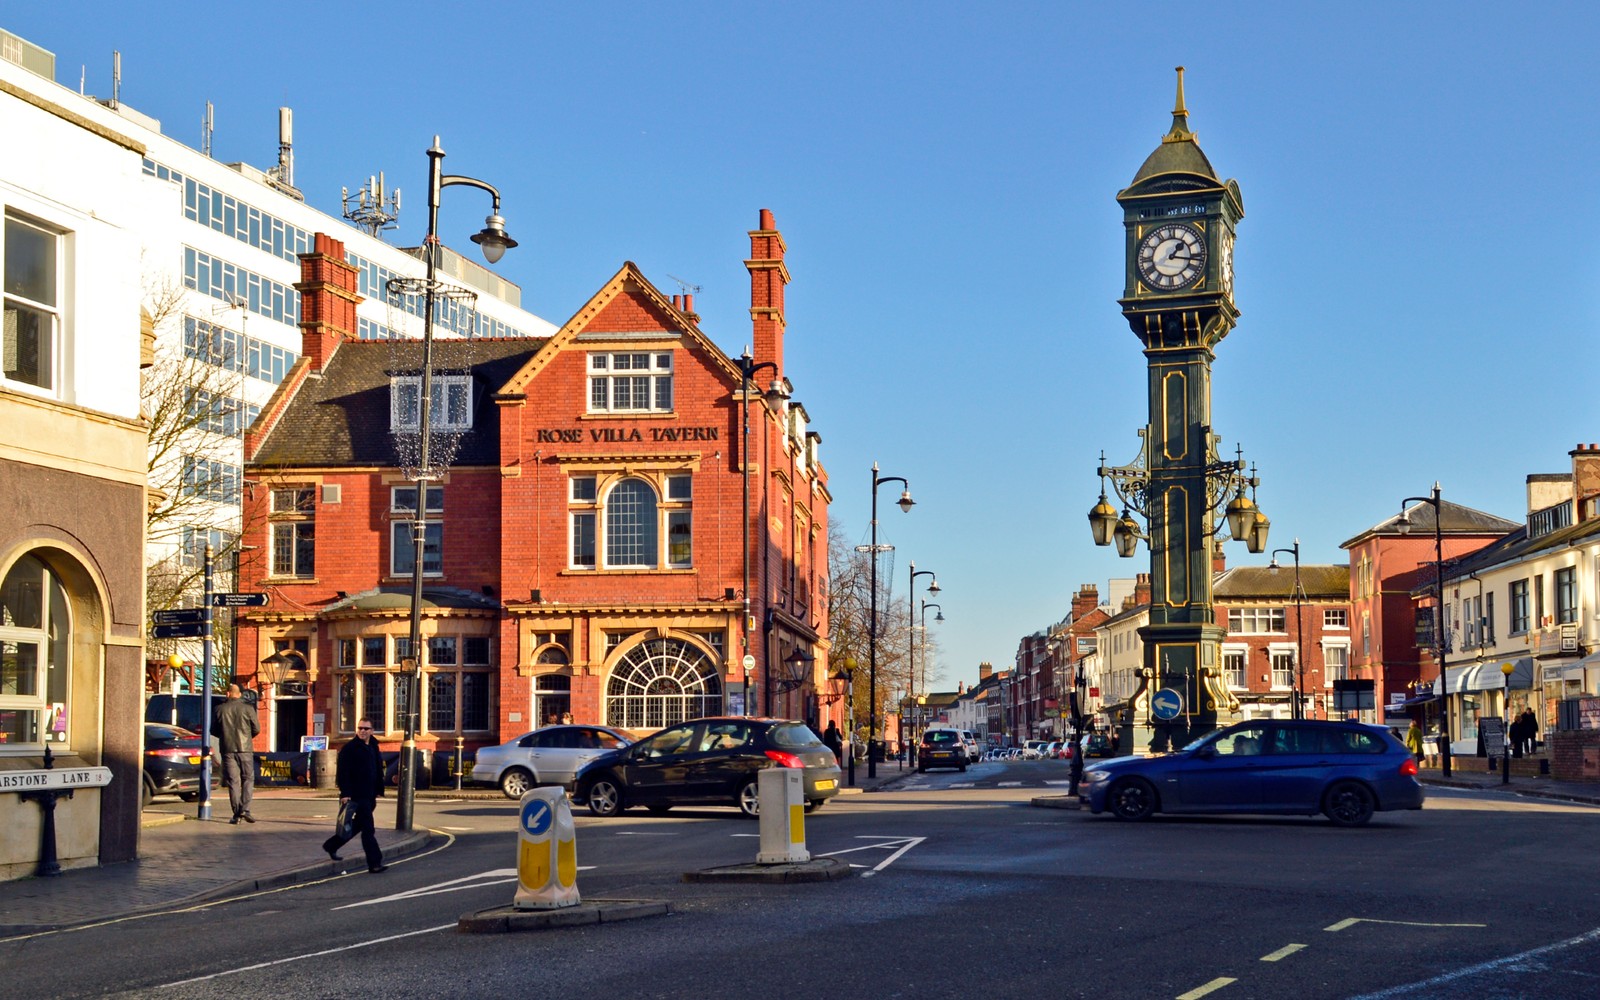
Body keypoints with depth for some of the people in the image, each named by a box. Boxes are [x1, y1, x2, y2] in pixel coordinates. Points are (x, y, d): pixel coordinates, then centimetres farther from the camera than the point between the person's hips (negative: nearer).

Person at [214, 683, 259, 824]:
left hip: (228, 749, 1)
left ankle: (236, 814, 1)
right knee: (248, 779, 6)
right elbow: (256, 728, 0)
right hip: (245, 749, -1)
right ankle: (245, 809, -10)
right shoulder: (248, 708, -2)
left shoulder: (220, 709, 1)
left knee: (233, 781, 4)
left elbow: (214, 730, 5)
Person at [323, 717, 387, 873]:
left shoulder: (374, 749, 15)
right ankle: (375, 863, -9)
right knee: (368, 829, -10)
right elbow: (342, 772, -14)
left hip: (369, 796, 8)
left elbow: (378, 772, 21)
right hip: (356, 796, -8)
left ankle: (331, 845, 35)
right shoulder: (348, 749, -9)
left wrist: (378, 792, 16)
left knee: (357, 826, 17)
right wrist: (345, 793, -20)